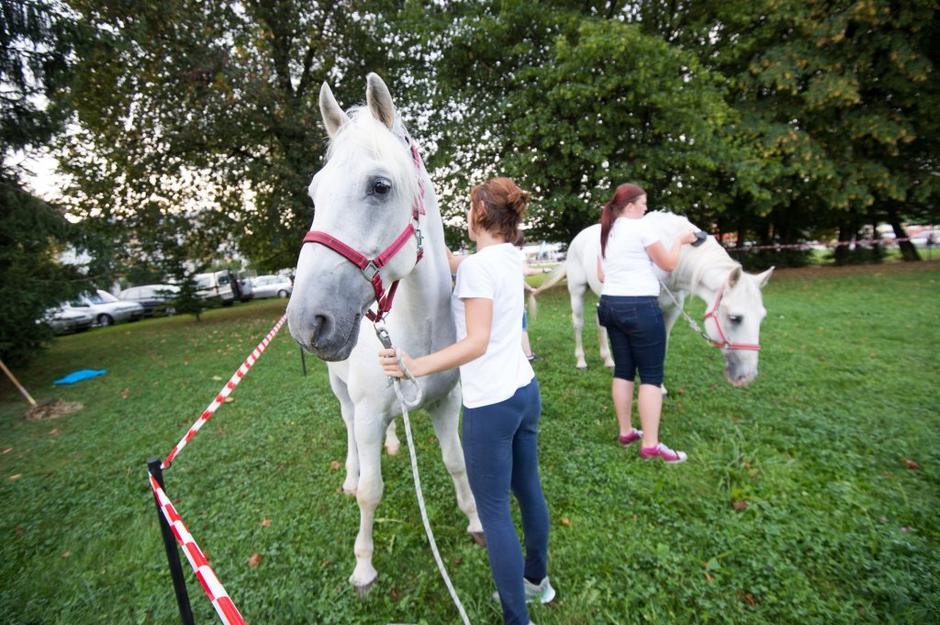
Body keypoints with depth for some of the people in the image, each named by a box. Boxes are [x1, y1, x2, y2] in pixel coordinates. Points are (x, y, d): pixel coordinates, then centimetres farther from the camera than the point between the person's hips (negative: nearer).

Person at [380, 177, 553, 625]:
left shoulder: (478, 265, -19)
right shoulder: (510, 258, 6)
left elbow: (476, 343, -27)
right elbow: (452, 261, 16)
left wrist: (416, 367, -34)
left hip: (490, 404, -9)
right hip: (525, 391, 9)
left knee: (493, 511, 8)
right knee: (528, 489, 24)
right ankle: (536, 579, 47)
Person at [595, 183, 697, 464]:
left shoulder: (606, 233, 14)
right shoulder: (640, 228, -8)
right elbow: (669, 264, 0)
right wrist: (680, 240, 16)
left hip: (609, 305, 8)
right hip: (640, 307, -8)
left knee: (623, 370, 13)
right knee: (651, 375, -1)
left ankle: (626, 432, 23)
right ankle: (650, 444, 2)